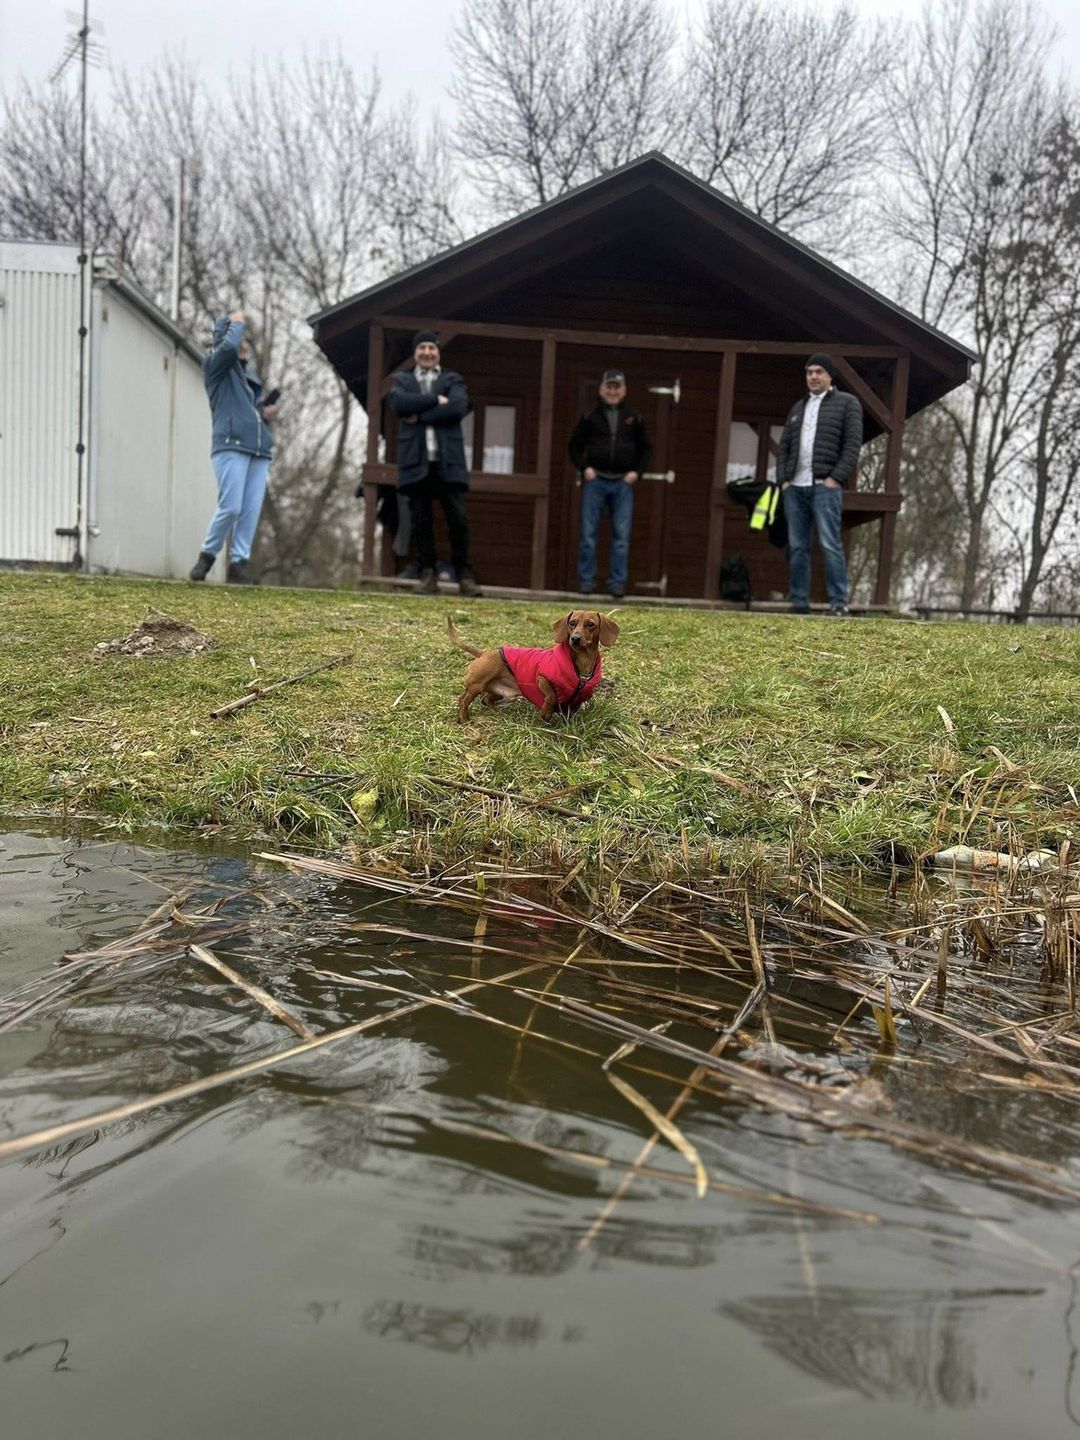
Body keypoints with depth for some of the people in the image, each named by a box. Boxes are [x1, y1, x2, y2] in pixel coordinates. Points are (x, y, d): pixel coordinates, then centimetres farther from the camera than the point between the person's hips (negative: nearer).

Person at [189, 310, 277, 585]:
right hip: (231, 446, -6)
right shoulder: (215, 366, 7)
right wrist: (237, 323, 3)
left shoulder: (250, 374, 26)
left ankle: (239, 563, 0)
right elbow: (228, 347, -15)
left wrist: (265, 413, 11)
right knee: (231, 507, -14)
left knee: (252, 511, -4)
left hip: (259, 449, 6)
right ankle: (207, 555, 5)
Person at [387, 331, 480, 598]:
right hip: (416, 460, 1)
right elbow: (398, 403, -6)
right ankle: (428, 576, 4)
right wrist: (435, 400, -8)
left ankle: (464, 575, 0)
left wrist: (419, 416, -7)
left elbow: (458, 408, -6)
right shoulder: (402, 380, 17)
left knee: (458, 519, -7)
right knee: (421, 521, 0)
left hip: (448, 461, -1)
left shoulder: (452, 380, 15)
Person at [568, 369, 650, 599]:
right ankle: (586, 580, 9)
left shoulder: (634, 417, 7)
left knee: (622, 535, -1)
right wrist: (584, 468, -4)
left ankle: (617, 582, 4)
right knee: (589, 533, 1)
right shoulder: (590, 416, 5)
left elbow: (644, 448, 14)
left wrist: (636, 471, 0)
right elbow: (575, 446, 10)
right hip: (595, 481, 0)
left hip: (623, 483, 1)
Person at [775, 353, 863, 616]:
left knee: (830, 544, -12)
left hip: (824, 486, -5)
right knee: (797, 547, 2)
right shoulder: (798, 408, 23)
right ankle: (799, 603, 4)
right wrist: (783, 479, 6)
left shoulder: (847, 403, 7)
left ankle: (839, 602, -12)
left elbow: (853, 445, -2)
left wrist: (836, 478, -12)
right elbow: (784, 447, 20)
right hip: (794, 488, 5)